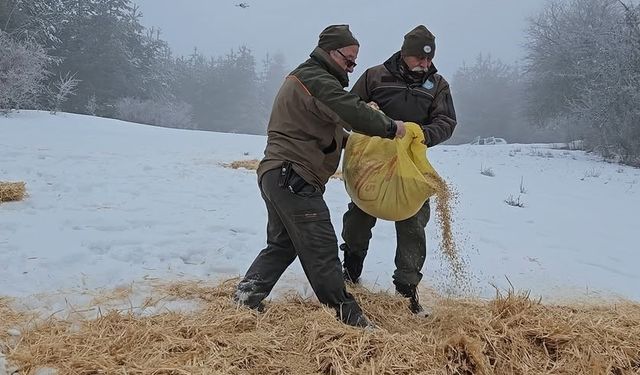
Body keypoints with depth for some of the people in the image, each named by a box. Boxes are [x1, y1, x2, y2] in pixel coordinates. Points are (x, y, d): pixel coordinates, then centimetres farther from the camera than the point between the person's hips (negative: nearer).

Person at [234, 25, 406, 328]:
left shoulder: (303, 78, 23)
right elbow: (352, 111, -25)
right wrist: (390, 127, -13)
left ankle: (246, 296, 15)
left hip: (276, 176, 11)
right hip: (294, 178, -11)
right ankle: (346, 315, 0)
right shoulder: (316, 79, -12)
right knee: (321, 249, -6)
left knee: (282, 244, 18)